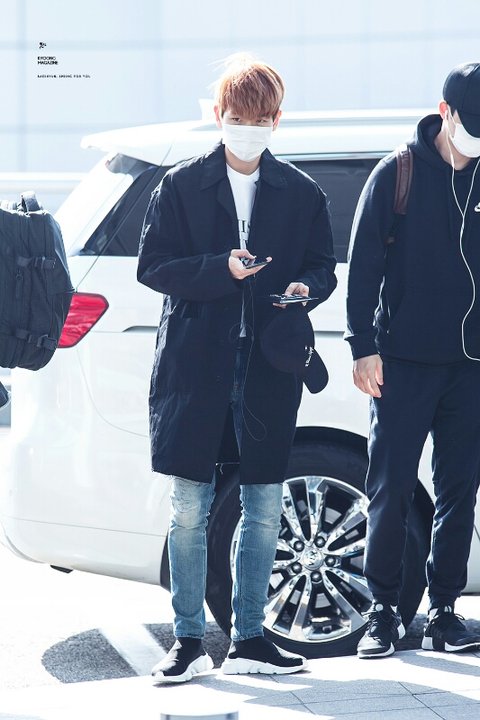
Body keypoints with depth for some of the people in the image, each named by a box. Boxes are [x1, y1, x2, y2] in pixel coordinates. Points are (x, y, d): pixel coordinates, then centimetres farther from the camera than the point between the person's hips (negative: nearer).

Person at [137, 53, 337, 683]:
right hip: (194, 364, -2)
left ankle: (249, 640, 16)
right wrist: (221, 269, -16)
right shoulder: (181, 186, 3)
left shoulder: (301, 193, 9)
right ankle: (189, 642, 8)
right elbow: (152, 266, -1)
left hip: (269, 366, 2)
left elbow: (323, 265, 12)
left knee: (264, 509, 6)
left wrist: (306, 288, -12)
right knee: (189, 508, -1)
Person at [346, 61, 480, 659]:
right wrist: (364, 346, -7)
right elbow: (363, 266, -1)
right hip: (403, 362, -3)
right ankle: (383, 612, 9)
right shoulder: (396, 175, 0)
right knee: (390, 489, -1)